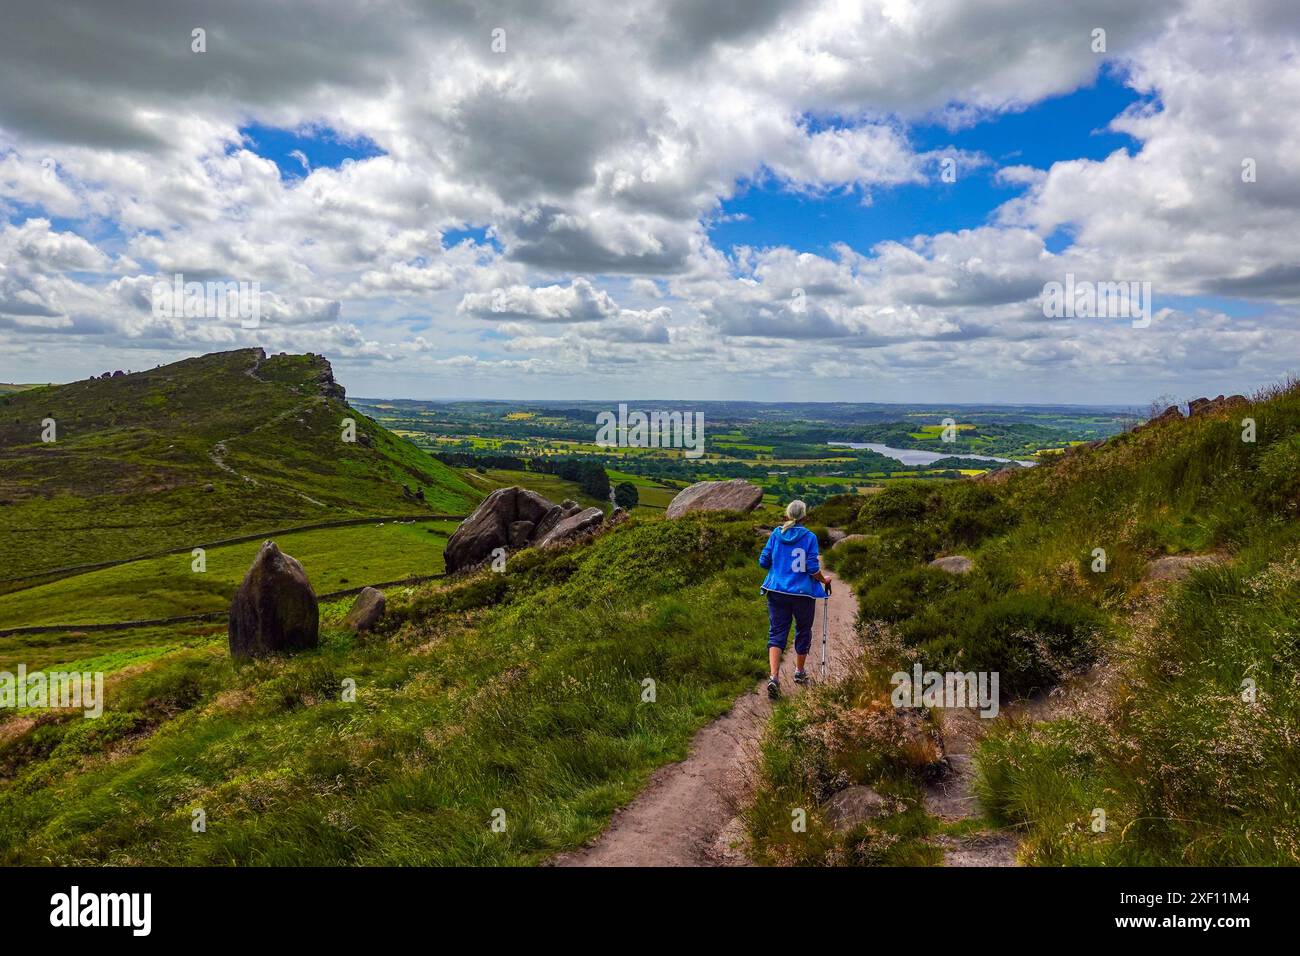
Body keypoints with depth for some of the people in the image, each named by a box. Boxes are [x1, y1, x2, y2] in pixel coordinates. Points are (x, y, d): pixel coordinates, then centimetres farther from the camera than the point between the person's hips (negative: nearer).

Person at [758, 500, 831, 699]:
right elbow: (813, 569, -11)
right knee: (803, 631, 19)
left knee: (776, 632, 4)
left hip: (777, 591, 2)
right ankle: (799, 672, 34)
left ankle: (774, 677, -14)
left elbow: (763, 561, 1)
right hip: (803, 593, -1)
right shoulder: (809, 537, -8)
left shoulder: (776, 534, -1)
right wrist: (824, 580, 9)